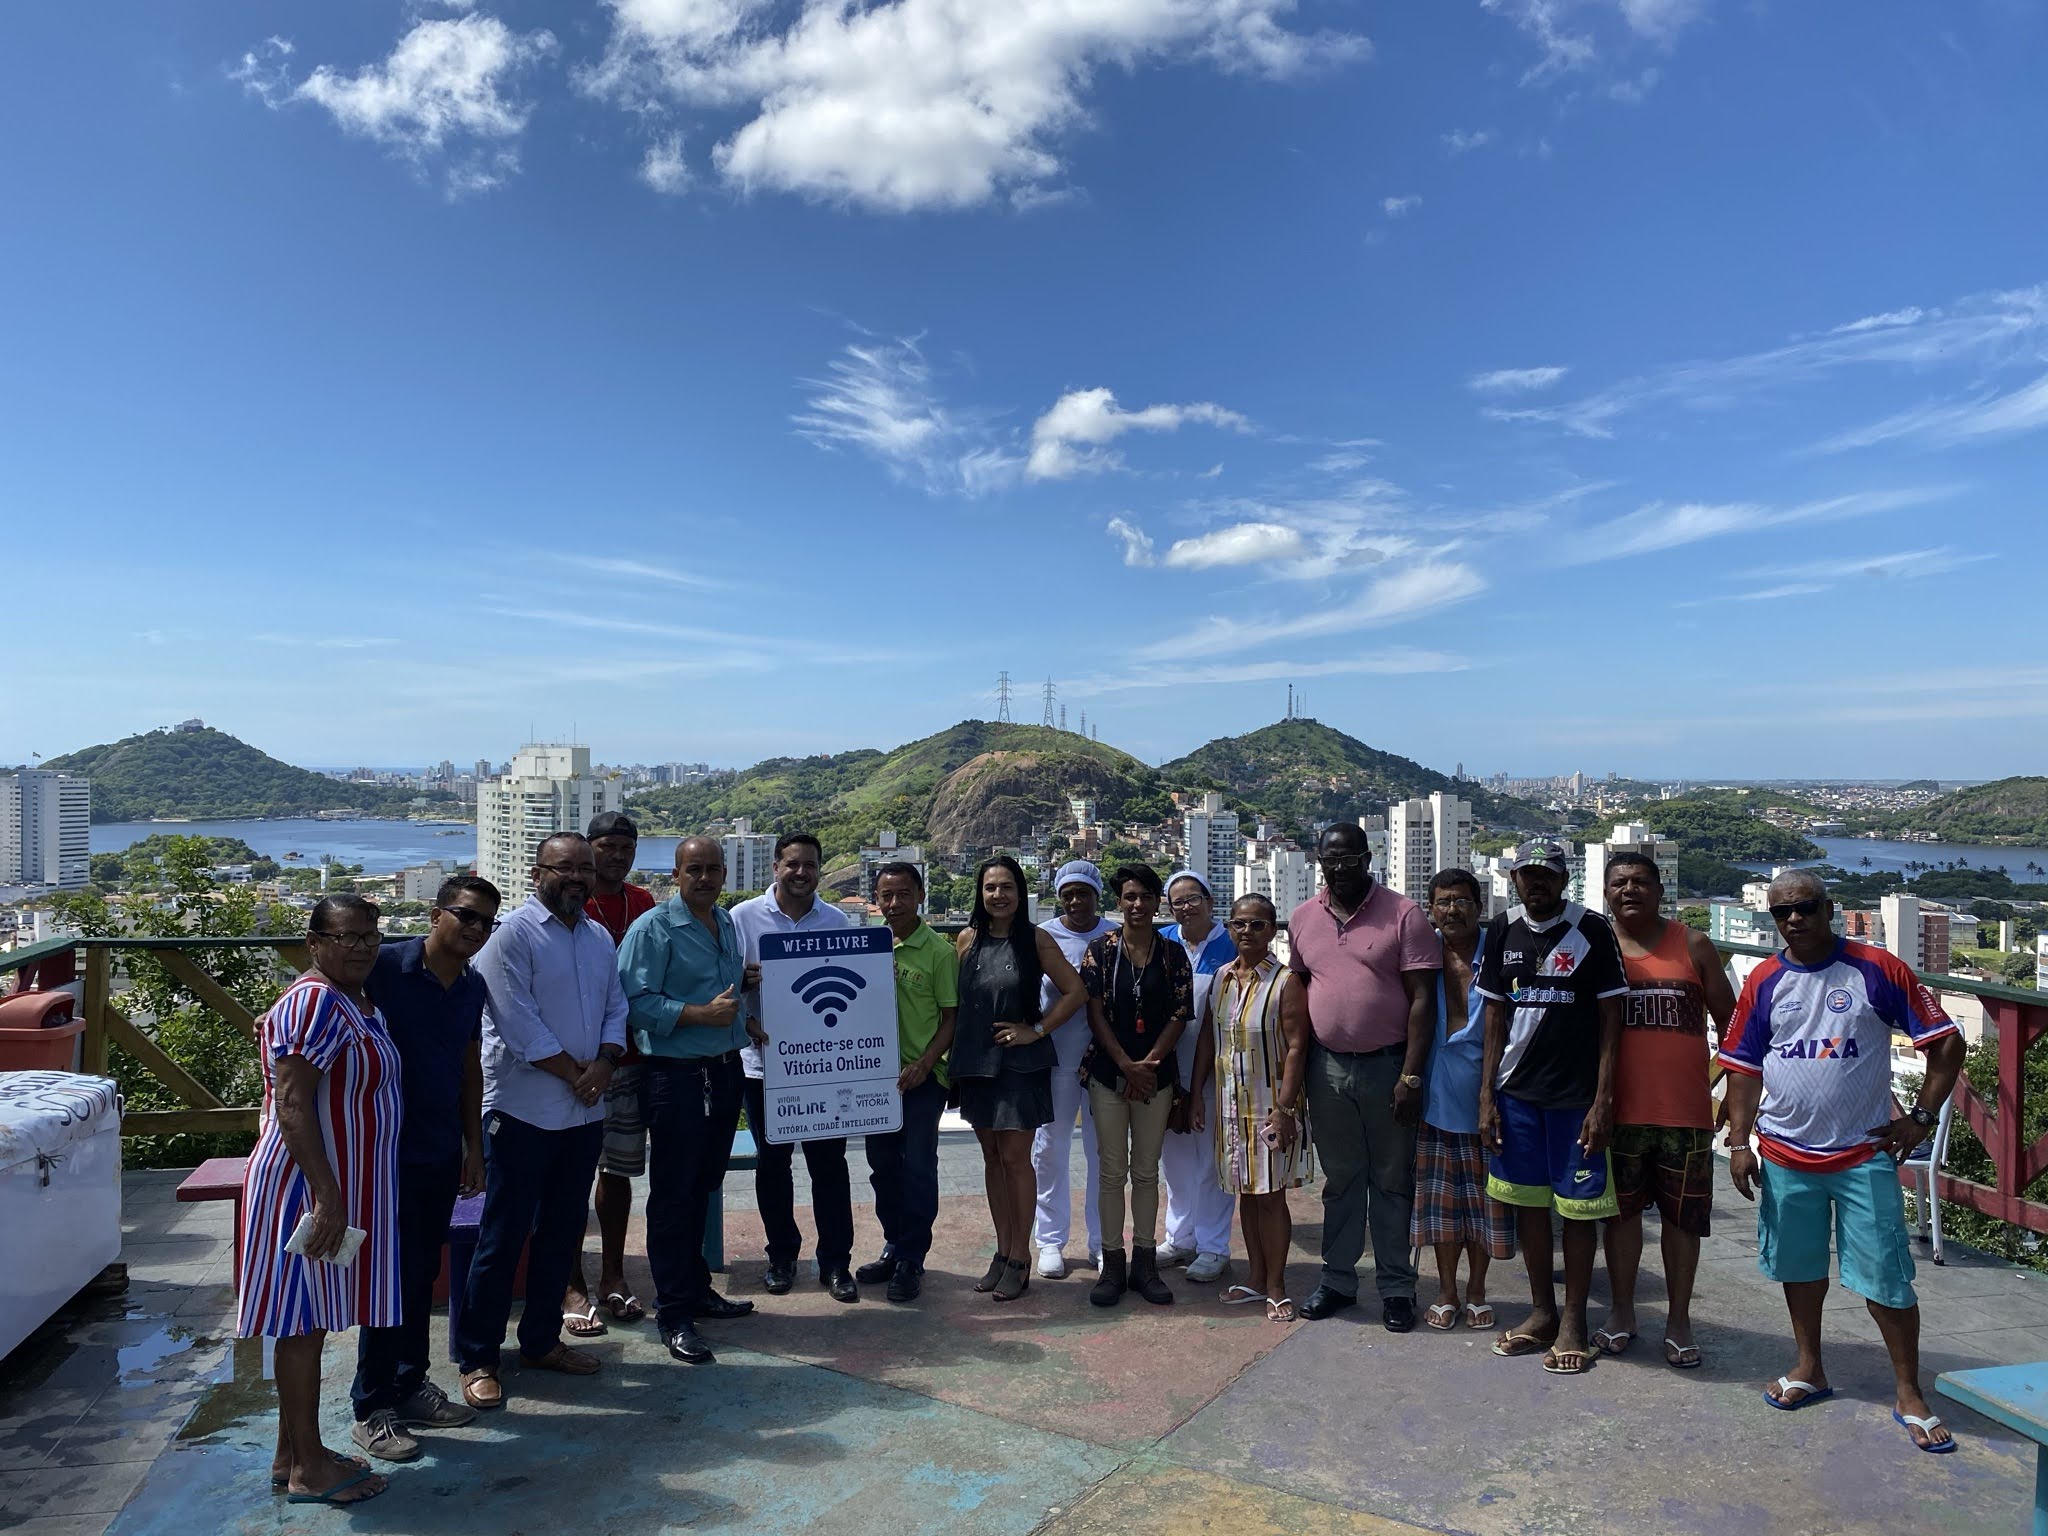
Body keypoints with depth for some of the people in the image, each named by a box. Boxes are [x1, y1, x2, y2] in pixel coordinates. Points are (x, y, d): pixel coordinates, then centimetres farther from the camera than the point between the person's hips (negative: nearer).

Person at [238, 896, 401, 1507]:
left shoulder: (357, 1002, 10)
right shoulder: (313, 1004, -20)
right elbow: (292, 1107, -24)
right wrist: (327, 1197, -26)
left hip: (338, 1186, 9)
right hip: (309, 1188, -9)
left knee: (310, 1323, 16)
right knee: (304, 1324, 2)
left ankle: (293, 1453, 27)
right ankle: (307, 1468, 14)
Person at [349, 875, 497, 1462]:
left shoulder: (472, 986, 6)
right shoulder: (384, 967, -15)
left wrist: (473, 1144, 15)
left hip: (441, 1154, 6)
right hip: (388, 1151, -6)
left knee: (423, 1274, 16)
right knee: (393, 1276, 1)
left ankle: (410, 1385, 31)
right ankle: (371, 1408, 16)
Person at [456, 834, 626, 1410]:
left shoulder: (599, 938, 11)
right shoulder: (512, 934, -11)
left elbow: (616, 1008, 10)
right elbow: (518, 1023, -16)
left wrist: (603, 1063, -8)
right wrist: (574, 1073, -12)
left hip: (584, 1113, 7)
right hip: (523, 1110, -7)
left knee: (563, 1232, 15)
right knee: (504, 1235, 1)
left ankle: (541, 1340, 29)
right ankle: (475, 1358, 13)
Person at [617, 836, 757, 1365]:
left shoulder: (727, 923, 13)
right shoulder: (653, 929, -12)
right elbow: (636, 1001, -20)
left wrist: (743, 1021, 10)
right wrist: (702, 1014, -24)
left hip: (725, 1071, 8)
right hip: (676, 1077, -7)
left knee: (703, 1187, 18)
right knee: (674, 1195, 0)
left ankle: (696, 1289, 31)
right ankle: (674, 1313, 9)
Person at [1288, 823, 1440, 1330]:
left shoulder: (1403, 915, -8)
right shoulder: (1303, 918, 6)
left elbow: (1422, 999, -10)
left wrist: (1411, 1076, -15)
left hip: (1387, 1066, -4)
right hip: (1327, 1066, 4)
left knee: (1392, 1182, 8)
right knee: (1339, 1180, 14)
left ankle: (1396, 1287, 20)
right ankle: (1338, 1279, 26)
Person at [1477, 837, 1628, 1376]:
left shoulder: (1591, 930, -7)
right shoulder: (1503, 931, 5)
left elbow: (1610, 1019, -6)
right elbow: (1496, 1018, 9)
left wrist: (1603, 1100, -11)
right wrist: (1487, 1097, 5)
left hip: (1575, 1094, -4)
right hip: (1516, 1093, 4)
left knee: (1577, 1206, 4)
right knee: (1527, 1201, 11)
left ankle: (1573, 1320, 19)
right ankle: (1541, 1312, 26)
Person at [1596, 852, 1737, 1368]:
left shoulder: (1693, 946, 4)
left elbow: (1729, 1020, 9)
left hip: (1685, 1108, 0)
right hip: (1620, 1108, 0)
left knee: (1682, 1216, 8)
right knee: (1622, 1210, 10)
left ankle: (1679, 1320, 23)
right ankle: (1622, 1311, 26)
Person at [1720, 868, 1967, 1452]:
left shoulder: (1878, 970, -6)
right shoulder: (1764, 982, 1)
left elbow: (1946, 1043, -1)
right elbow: (1744, 1068, 6)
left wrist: (1920, 1118, -5)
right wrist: (1739, 1142, 1)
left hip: (1864, 1153, -3)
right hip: (1785, 1155, 3)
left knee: (1886, 1276, 1)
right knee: (1799, 1264, 15)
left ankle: (1910, 1396, 16)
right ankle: (1809, 1369, 32)